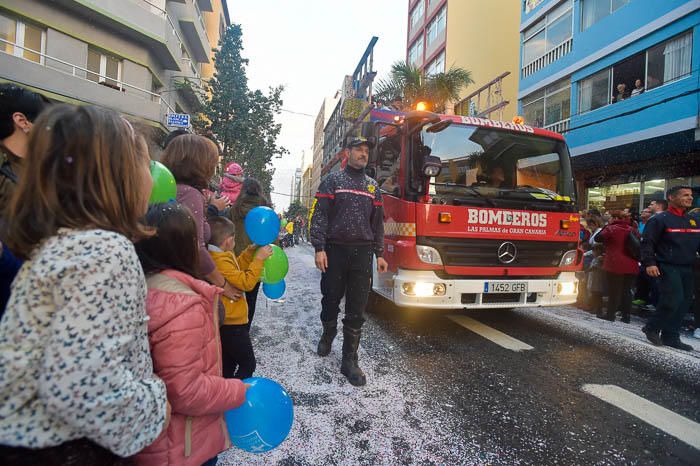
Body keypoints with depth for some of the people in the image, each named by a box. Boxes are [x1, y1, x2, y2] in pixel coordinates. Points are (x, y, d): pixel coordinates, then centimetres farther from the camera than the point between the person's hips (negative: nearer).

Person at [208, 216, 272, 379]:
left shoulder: (218, 257, 5)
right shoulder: (221, 261, -25)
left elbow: (236, 268, 18)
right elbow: (246, 282, -26)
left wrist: (250, 251, 8)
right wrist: (259, 258, -21)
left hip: (225, 323, 10)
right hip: (232, 324, -10)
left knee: (228, 363, 22)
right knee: (248, 364, 4)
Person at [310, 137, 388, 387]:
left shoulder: (373, 186, 15)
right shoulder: (333, 180, 4)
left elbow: (378, 223, 16)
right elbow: (319, 215, -4)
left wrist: (379, 254, 9)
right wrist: (319, 248, -13)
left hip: (362, 253, 3)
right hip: (335, 250, -2)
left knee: (357, 309, 2)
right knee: (331, 299, 10)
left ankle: (349, 361, 12)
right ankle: (328, 334, 40)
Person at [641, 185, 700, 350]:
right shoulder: (660, 219, -7)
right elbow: (647, 243, -11)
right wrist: (649, 263, -20)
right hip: (668, 267, -7)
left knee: (685, 302, 8)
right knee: (673, 301, -14)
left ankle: (671, 337, 18)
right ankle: (651, 327, 7)